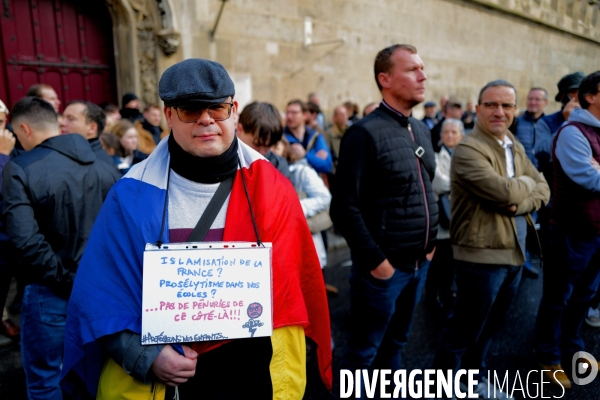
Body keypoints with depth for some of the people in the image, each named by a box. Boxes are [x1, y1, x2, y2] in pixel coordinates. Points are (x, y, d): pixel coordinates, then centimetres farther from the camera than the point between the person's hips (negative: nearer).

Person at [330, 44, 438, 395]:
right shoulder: (366, 132, -15)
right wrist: (375, 260, -17)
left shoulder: (421, 130, 10)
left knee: (396, 342, 23)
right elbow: (345, 206, -19)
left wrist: (431, 241, 12)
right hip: (385, 265, -7)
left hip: (419, 263, 8)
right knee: (364, 350, 10)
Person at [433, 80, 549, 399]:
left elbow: (543, 190, 7)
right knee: (463, 330, 5)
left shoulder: (515, 146, 12)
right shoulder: (468, 150, -18)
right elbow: (505, 192, -27)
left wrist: (520, 204, -14)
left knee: (491, 325, 23)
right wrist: (527, 183, -6)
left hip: (515, 251, 9)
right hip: (482, 254, -8)